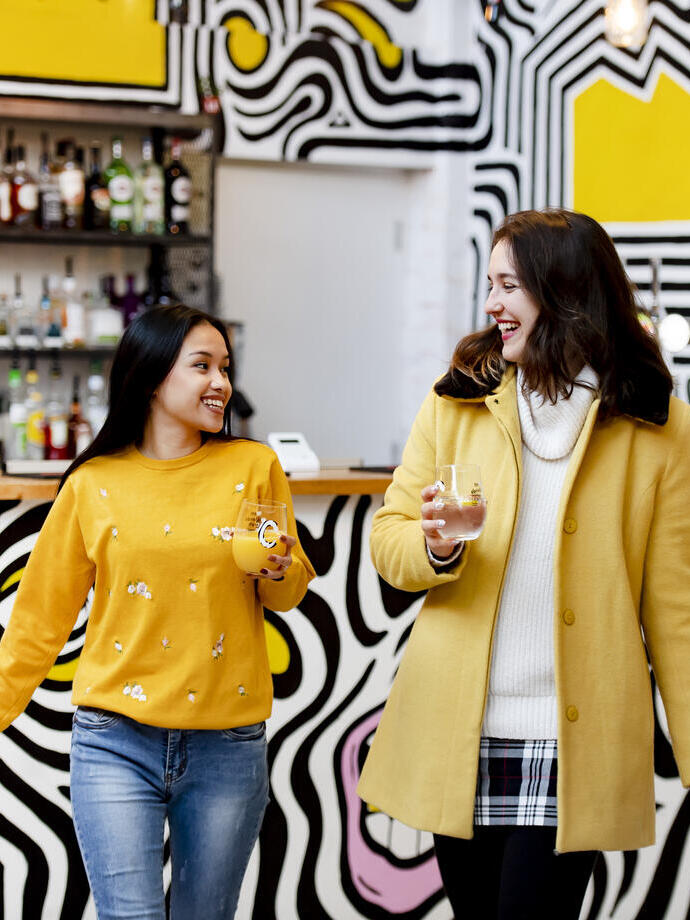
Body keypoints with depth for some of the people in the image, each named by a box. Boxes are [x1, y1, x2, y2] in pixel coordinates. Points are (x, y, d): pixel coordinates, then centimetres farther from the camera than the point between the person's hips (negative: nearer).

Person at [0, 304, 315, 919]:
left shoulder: (254, 466, 3)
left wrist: (278, 571, -10)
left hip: (228, 747, 1)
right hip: (117, 744, -1)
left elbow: (289, 594, 12)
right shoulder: (93, 485, 2)